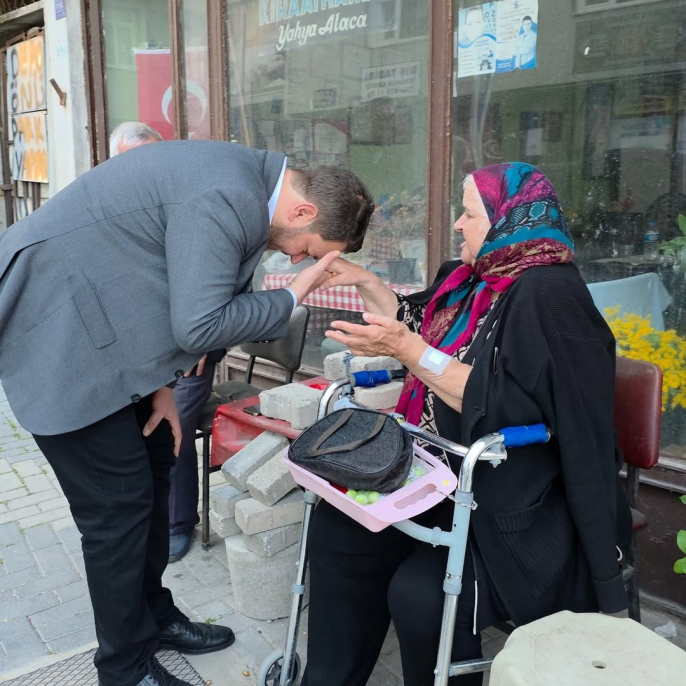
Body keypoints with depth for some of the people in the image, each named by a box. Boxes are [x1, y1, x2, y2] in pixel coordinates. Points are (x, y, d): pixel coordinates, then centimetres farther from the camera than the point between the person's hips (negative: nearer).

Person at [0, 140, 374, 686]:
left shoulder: (245, 177, 5)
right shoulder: (226, 199, -27)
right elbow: (199, 326, -27)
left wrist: (160, 382, 5)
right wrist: (293, 298, -14)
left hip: (98, 326, 10)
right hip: (58, 333, -10)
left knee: (152, 470, 15)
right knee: (119, 504, -3)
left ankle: (153, 616, 34)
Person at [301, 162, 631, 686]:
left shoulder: (547, 294, -19)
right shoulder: (474, 276, 8)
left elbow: (507, 409, -27)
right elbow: (419, 321, 26)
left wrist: (406, 350, -27)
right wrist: (362, 280, 16)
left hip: (522, 507, -8)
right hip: (456, 475, 9)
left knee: (420, 597, -26)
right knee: (338, 527, -1)